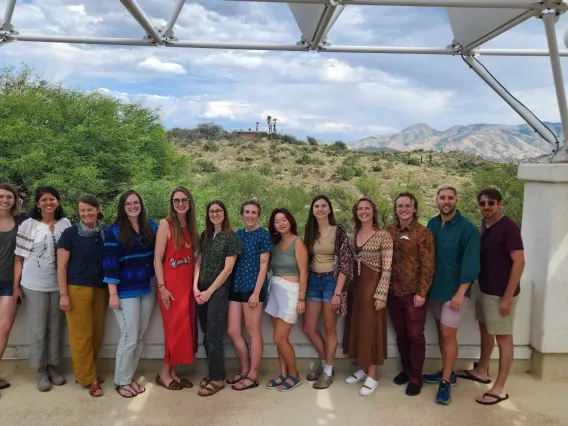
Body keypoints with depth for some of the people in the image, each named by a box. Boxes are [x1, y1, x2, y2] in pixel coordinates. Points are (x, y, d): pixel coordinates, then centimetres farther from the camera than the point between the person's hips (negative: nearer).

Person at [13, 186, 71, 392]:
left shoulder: (65, 224, 2)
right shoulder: (28, 225, -4)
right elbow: (19, 258, -1)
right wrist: (16, 286, -4)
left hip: (58, 284, 2)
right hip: (34, 285, -2)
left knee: (56, 328, 11)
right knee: (38, 330, 6)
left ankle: (53, 366, 26)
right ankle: (40, 370, 20)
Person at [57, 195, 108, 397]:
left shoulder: (106, 233, 5)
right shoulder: (70, 233, -4)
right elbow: (61, 266, -4)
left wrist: (112, 290, 8)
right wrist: (63, 294, -9)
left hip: (100, 290, 4)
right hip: (77, 290, -4)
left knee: (97, 334, 10)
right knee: (82, 335, 1)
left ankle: (86, 372, 27)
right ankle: (89, 378, 13)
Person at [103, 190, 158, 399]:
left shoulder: (151, 226, 5)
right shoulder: (114, 231, -8)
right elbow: (110, 264, -11)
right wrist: (113, 293, -15)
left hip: (148, 289, 5)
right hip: (126, 291, -5)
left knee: (140, 337, 10)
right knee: (129, 338, -2)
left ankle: (130, 377, 25)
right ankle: (121, 382, 15)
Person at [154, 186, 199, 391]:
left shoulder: (191, 226, 10)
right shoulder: (166, 224, -7)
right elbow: (157, 258, -11)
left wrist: (195, 284, 6)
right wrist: (162, 287, -16)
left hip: (188, 283, 6)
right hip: (171, 284, -6)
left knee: (186, 327, 9)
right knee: (176, 328, -2)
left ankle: (173, 371, 21)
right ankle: (164, 373, 15)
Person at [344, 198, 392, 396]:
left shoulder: (384, 236, -9)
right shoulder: (353, 235, 9)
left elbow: (387, 268, -13)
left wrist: (381, 294, -17)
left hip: (372, 286, -6)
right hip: (356, 286, 6)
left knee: (371, 328, 0)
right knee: (358, 327, 12)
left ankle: (372, 376, 10)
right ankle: (363, 369, 27)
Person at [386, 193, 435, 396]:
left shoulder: (423, 233, -8)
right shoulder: (389, 231, 5)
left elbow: (427, 266, -10)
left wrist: (421, 293, -14)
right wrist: (385, 288, 5)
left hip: (414, 293, -4)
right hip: (393, 292, 5)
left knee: (415, 335, 3)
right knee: (400, 334, 15)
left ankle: (416, 378, 16)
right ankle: (406, 369, 32)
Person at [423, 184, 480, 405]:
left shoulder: (467, 228, -13)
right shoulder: (432, 224, 4)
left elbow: (471, 263, -15)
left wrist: (460, 293, -19)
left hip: (454, 289, -5)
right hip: (435, 287, 6)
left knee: (448, 334, -4)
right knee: (441, 331, 14)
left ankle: (445, 383, 7)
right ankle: (447, 371, 30)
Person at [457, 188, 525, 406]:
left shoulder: (509, 227, -18)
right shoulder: (485, 224, 6)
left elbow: (519, 263, -20)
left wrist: (507, 297, -21)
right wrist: (482, 286, 13)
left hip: (501, 293, -8)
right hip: (485, 289, 8)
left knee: (503, 338, 2)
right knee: (485, 329, 20)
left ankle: (499, 389, 12)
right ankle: (481, 371, 38)